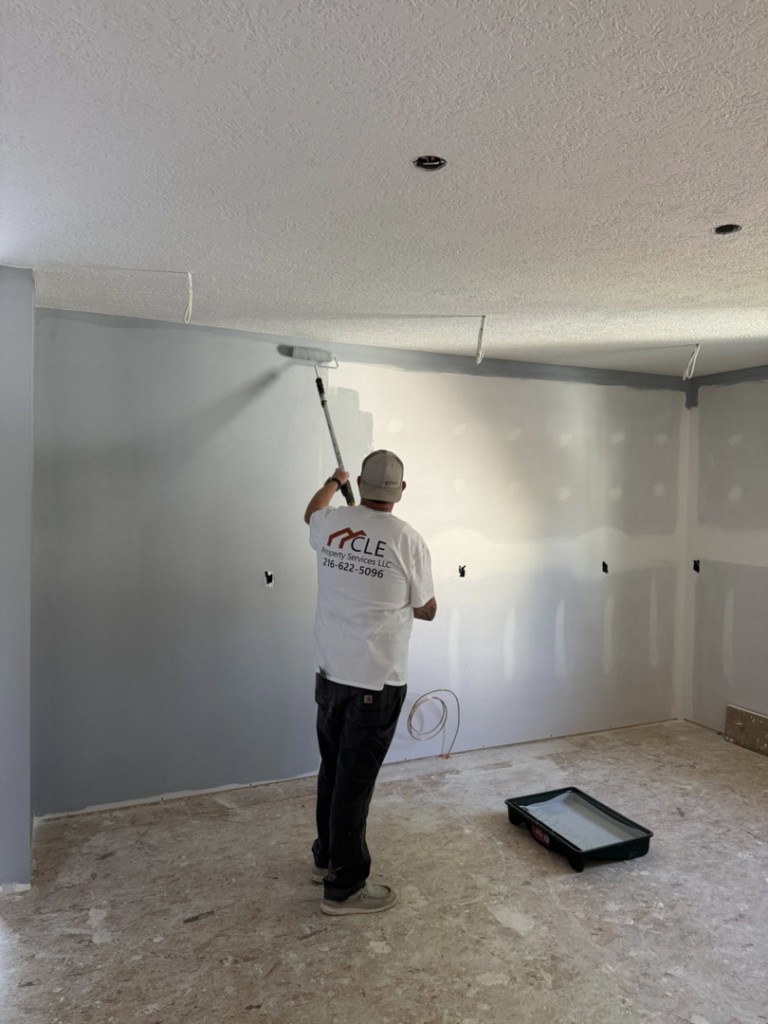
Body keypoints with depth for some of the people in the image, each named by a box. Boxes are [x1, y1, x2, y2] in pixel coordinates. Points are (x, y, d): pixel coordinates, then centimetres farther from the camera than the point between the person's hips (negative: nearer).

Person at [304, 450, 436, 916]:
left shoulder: (331, 523, -1)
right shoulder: (407, 539, -14)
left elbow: (312, 512, 27)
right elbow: (426, 610, -2)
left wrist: (333, 482, 45)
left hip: (330, 675, 6)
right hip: (376, 683, -5)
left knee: (333, 769, 21)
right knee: (355, 781, 4)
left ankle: (327, 857, 38)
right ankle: (344, 888, 18)